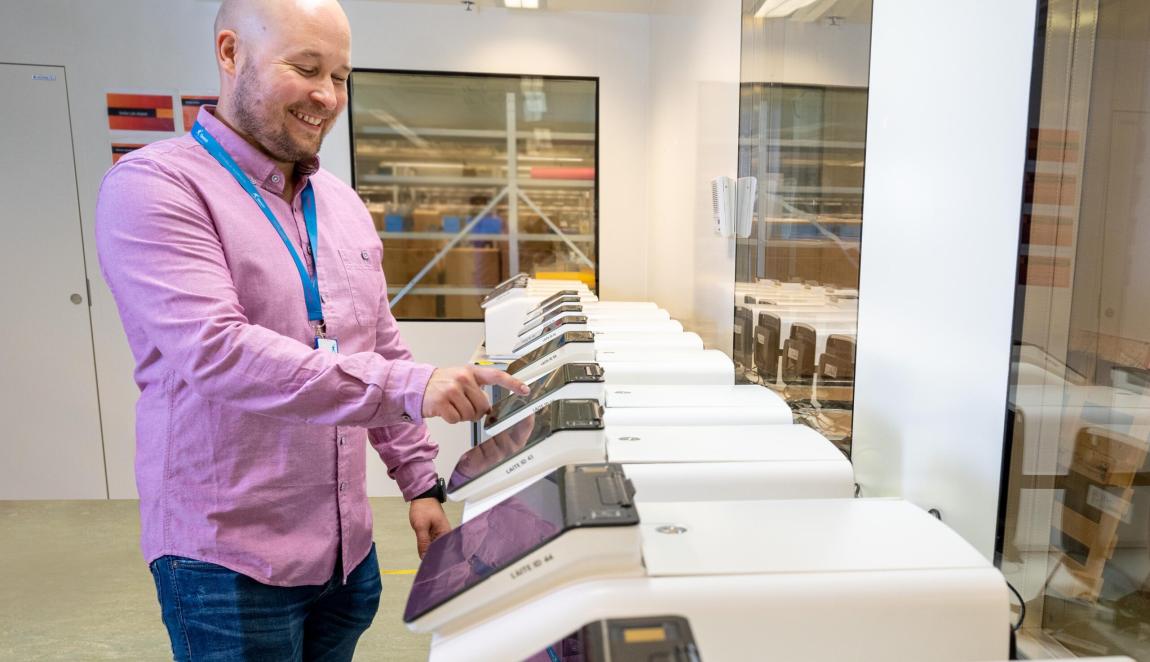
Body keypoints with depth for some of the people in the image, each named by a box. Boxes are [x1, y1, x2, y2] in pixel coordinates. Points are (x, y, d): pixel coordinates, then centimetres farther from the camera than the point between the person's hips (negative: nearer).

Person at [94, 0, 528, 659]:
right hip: (232, 559, -6)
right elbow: (216, 351, -26)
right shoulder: (155, 186, -12)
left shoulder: (341, 202, 8)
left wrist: (421, 480, 9)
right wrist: (410, 388, -33)